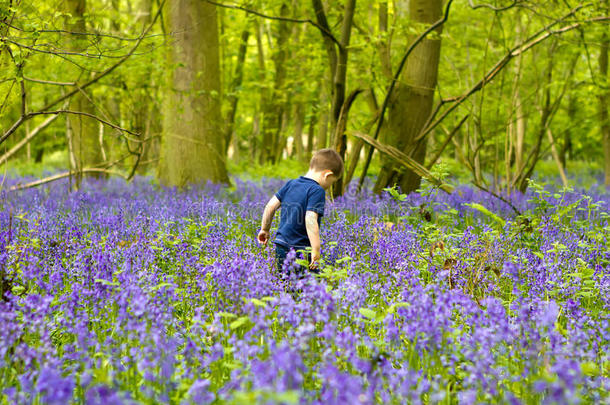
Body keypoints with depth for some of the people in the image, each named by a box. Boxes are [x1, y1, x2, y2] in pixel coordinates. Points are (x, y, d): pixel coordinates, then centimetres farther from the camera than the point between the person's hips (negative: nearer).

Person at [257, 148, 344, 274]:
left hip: (281, 246, 7)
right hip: (300, 251, -7)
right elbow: (310, 220, -23)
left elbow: (270, 206, 11)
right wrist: (316, 251, -24)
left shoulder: (291, 184, 9)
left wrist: (265, 229, 24)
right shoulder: (317, 191, -13)